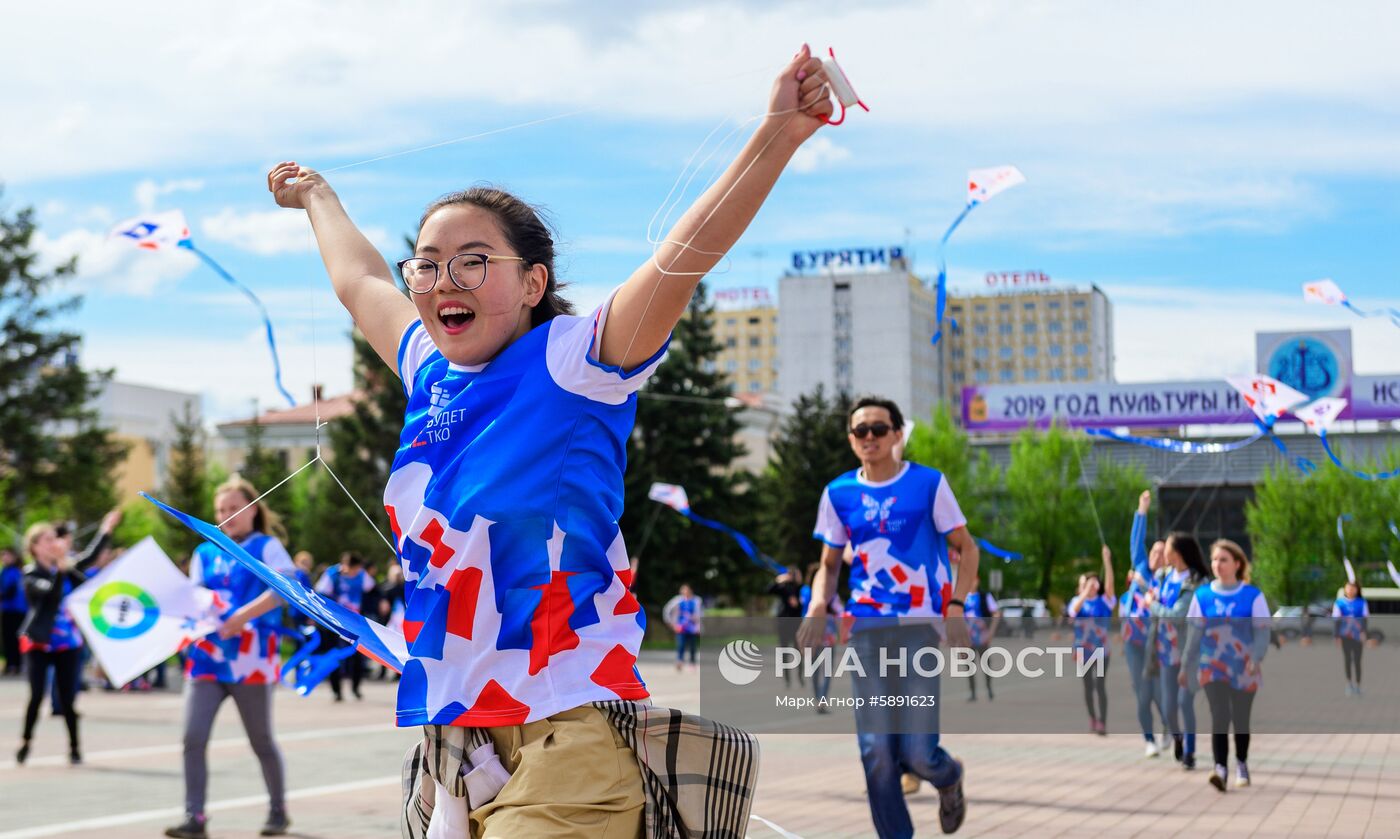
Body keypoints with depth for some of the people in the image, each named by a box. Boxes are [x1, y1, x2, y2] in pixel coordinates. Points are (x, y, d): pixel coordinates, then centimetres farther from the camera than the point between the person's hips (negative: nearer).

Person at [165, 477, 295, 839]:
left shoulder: (266, 546, 1)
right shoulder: (205, 553, 15)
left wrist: (243, 615, -25)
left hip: (250, 656, -4)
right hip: (207, 654, 4)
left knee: (260, 740, 6)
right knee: (193, 738, -9)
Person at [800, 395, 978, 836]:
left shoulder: (928, 483, -2)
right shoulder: (838, 493, 7)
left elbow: (966, 548, 4)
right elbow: (830, 565, 16)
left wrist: (956, 607, -11)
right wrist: (817, 607, -5)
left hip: (920, 626, -3)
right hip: (866, 629, 3)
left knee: (917, 753, -8)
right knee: (875, 752, -3)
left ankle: (949, 777, 29)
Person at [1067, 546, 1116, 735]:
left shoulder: (1104, 601, 1)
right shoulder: (1078, 601, 3)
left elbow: (1109, 583, -14)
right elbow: (1074, 610, -20)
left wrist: (1107, 561, -27)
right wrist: (1085, 592, -29)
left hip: (1101, 650, -1)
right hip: (1083, 651, 1)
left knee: (1100, 685, -8)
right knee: (1088, 686, 8)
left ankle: (1102, 722, -8)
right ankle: (1092, 718, 24)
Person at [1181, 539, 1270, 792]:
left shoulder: (1253, 596, -4)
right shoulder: (1202, 595, 1)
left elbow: (1262, 632, -6)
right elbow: (1194, 634, 7)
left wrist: (1255, 658, -23)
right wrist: (1186, 666, 9)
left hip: (1243, 670, 0)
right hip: (1212, 668, 1)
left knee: (1240, 720, 10)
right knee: (1219, 718, -13)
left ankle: (1241, 765, 31)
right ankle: (1220, 769, -19)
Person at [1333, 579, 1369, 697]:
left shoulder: (1362, 603, 3)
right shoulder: (1339, 603, 3)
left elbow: (1365, 618, 2)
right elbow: (1336, 620, 5)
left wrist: (1364, 632, -12)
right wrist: (1337, 636, 1)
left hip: (1357, 636, 0)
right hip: (1345, 636, 0)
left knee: (1357, 660, 2)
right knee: (1347, 659, -1)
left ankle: (1358, 686, 10)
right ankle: (1349, 683, 7)